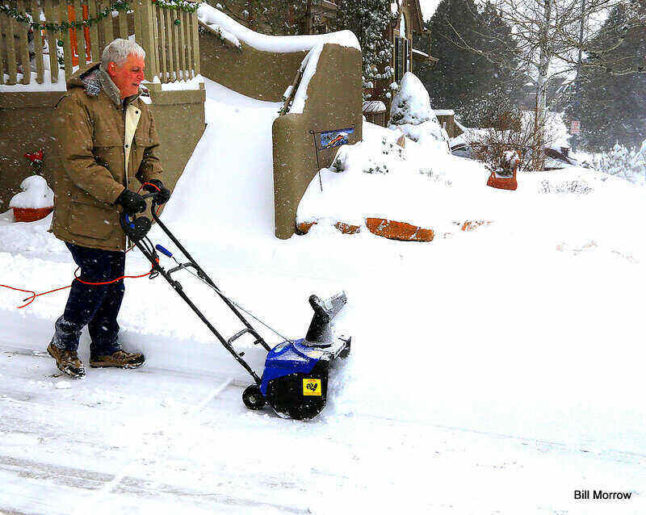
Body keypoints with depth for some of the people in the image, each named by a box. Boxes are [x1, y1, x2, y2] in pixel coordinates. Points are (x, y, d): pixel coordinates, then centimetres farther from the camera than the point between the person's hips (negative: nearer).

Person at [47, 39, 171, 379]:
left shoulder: (138, 109, 11)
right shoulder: (77, 104, -15)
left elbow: (150, 151, 19)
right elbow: (78, 162, -22)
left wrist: (153, 182, -2)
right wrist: (119, 194, -28)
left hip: (119, 216, 8)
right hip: (85, 213, -8)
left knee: (113, 284, 12)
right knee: (97, 277, -8)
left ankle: (106, 349, 27)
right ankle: (63, 343, 15)